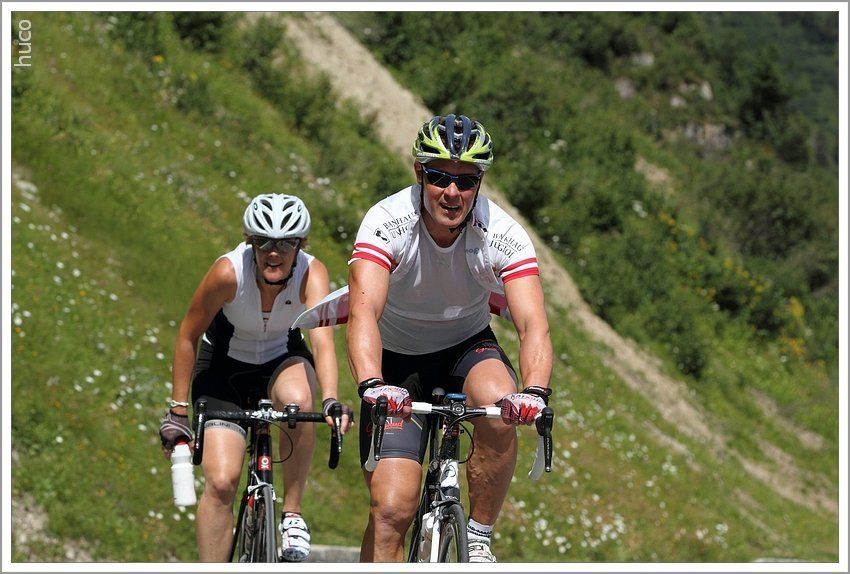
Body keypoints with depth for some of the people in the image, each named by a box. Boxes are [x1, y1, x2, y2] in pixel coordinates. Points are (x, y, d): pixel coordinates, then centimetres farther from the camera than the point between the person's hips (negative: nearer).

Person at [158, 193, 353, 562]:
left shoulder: (311, 273, -26)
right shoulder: (229, 272, -29)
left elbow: (323, 341, -39)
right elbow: (188, 337, -16)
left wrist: (331, 401, -56)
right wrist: (178, 412, -16)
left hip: (282, 359, 1)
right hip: (224, 366, -1)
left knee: (298, 400, -36)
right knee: (220, 483, -17)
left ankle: (292, 512, -17)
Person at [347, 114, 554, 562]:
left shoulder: (502, 234, -23)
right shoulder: (387, 222, -26)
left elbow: (533, 325, -33)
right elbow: (364, 311, -40)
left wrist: (536, 392, -53)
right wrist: (371, 386, -58)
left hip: (467, 347, 1)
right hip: (398, 360, -1)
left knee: (499, 408, -33)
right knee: (391, 508, -13)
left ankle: (479, 541, -13)